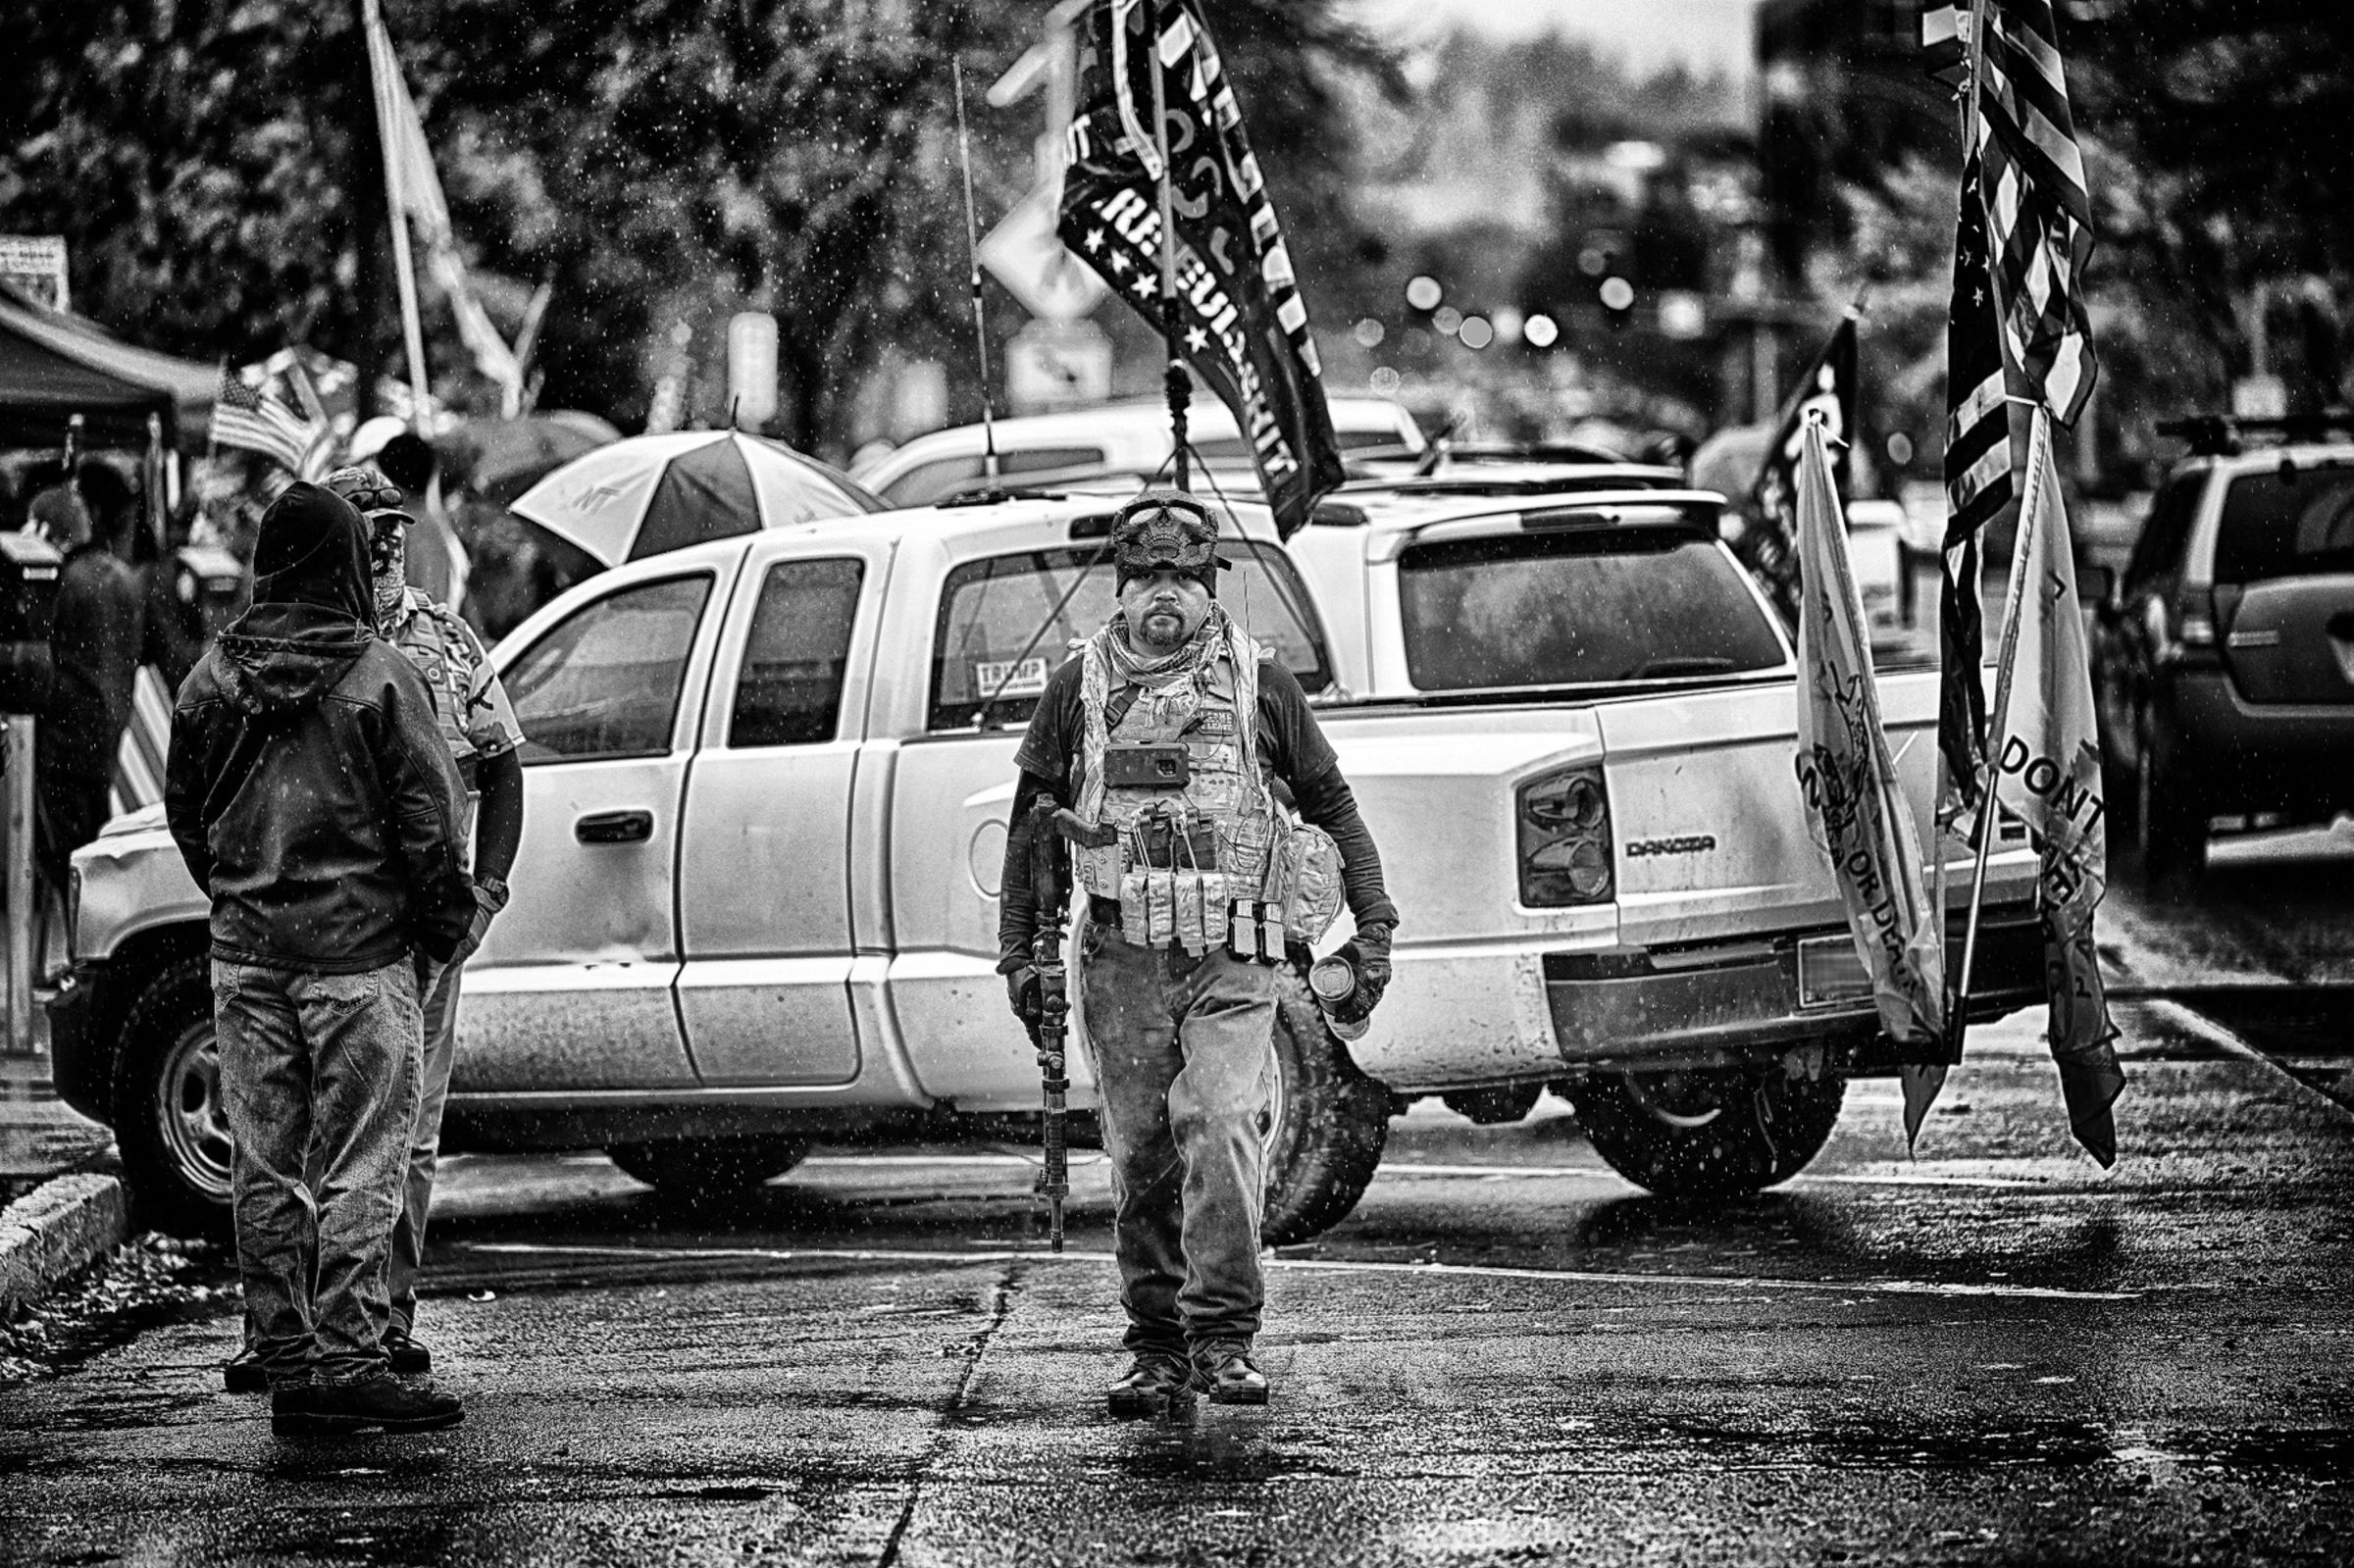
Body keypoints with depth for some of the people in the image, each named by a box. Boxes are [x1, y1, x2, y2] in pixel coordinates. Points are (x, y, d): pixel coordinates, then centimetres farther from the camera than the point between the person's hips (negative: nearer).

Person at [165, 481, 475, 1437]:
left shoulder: (211, 680, 4)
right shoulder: (378, 676, -9)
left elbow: (184, 813, 12)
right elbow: (431, 817, -9)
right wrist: (443, 929, 3)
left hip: (246, 953, 5)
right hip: (359, 948, -5)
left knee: (265, 1168, 9)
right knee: (360, 1166, -1)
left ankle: (286, 1363, 11)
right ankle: (346, 1361, -6)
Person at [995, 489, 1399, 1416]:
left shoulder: (1258, 681, 7)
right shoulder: (1081, 686, 9)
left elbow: (1331, 806, 13)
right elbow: (1032, 822, 13)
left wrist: (1372, 926, 8)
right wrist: (1019, 950, 9)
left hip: (1233, 957, -2)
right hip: (1122, 957, 2)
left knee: (1222, 1131, -18)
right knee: (1141, 1158, 4)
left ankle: (1224, 1337, -15)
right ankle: (1157, 1350, 12)